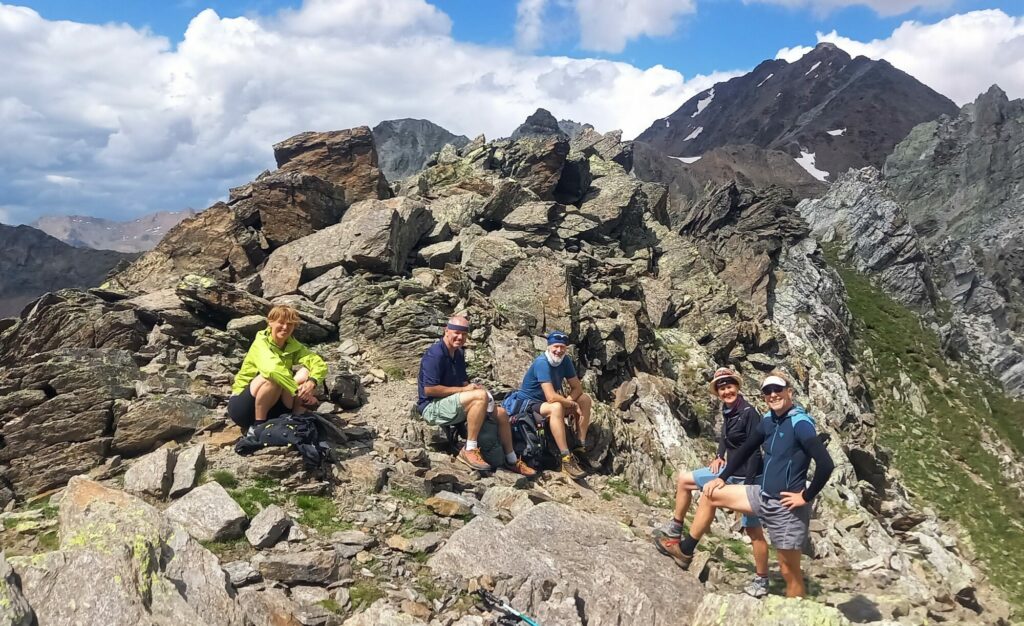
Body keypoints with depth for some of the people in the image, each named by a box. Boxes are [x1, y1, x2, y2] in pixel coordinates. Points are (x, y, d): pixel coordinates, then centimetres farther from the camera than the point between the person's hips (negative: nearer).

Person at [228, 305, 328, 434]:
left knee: (305, 373, -16)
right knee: (273, 377, -33)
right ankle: (258, 425, -20)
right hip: (241, 404, -4)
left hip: (271, 405, 5)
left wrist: (311, 382, -36)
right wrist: (299, 391, -37)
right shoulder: (261, 343, -17)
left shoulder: (293, 346, -1)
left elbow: (320, 363, -16)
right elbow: (273, 369, -37)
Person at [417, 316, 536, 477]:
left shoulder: (459, 353, 11)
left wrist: (473, 386, -4)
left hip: (454, 405, 9)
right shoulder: (435, 354, -17)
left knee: (501, 413, 3)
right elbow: (428, 390, -23)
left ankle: (512, 460, 18)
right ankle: (469, 450, -25)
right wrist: (463, 390, -17)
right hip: (432, 408, -9)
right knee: (480, 396, -31)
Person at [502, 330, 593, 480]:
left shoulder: (565, 360, -2)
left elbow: (577, 388, 0)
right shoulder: (542, 363, -25)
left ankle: (581, 447, -1)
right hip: (527, 404, -8)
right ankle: (566, 460, -37)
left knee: (585, 400, 0)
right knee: (556, 407, -37)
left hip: (545, 401, 8)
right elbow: (551, 398, -32)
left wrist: (567, 401, -19)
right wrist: (572, 404, -18)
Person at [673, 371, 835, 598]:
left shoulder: (800, 424, -18)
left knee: (790, 572, 2)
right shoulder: (769, 420, 6)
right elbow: (747, 449, 18)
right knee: (711, 494, 11)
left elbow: (826, 464, -27)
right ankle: (686, 551, 22)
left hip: (786, 507, -8)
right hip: (763, 496, 8)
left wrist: (806, 497, -19)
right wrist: (722, 478, 15)